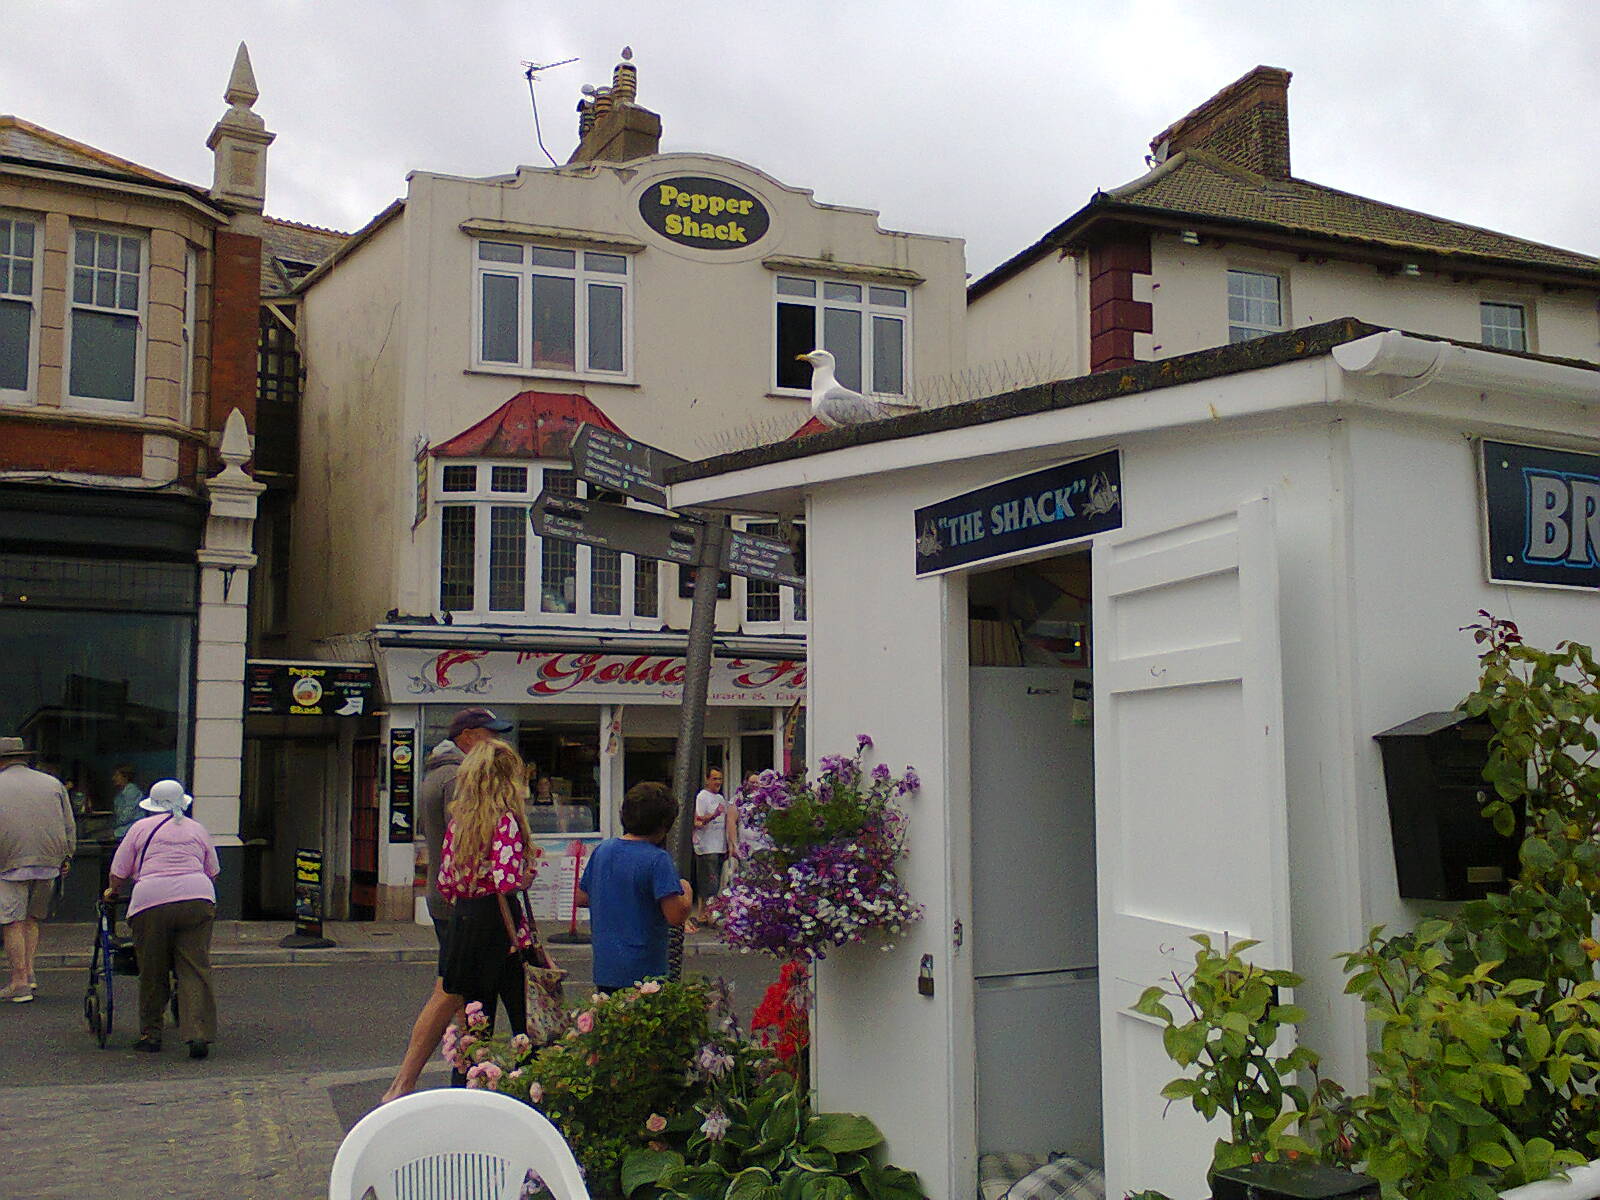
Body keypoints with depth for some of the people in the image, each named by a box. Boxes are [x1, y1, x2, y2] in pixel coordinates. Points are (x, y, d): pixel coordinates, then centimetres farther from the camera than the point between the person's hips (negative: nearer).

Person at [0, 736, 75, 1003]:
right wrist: (67, 857, 19)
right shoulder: (53, 784, 12)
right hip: (49, 861, 4)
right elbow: (69, 826, 12)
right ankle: (28, 971, 11)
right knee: (32, 918, 17)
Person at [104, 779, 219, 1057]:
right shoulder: (197, 829, 18)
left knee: (152, 974, 10)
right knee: (195, 971, 1)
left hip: (151, 902, -2)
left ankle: (150, 1036, 18)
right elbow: (212, 872, 22)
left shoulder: (141, 828, 11)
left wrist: (113, 892, 31)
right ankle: (199, 1035, -9)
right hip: (198, 900, 2)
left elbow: (119, 872, 11)